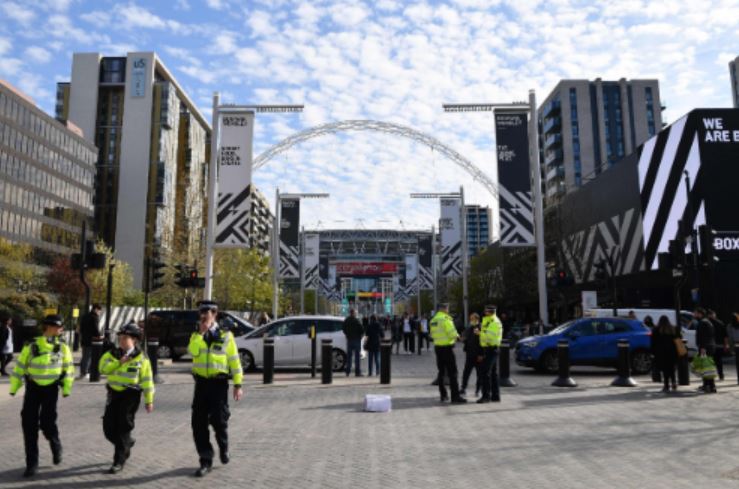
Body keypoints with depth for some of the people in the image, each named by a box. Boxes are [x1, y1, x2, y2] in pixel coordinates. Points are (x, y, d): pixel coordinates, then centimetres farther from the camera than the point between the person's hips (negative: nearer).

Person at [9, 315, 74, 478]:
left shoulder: (62, 348, -3)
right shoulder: (31, 346, -6)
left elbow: (69, 369, 2)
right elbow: (19, 367, 1)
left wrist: (66, 389, -1)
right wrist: (14, 388, 2)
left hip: (51, 389, 0)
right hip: (33, 388, 1)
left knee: (47, 423, -6)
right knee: (29, 424, 0)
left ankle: (56, 445, 28)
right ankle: (32, 464, 11)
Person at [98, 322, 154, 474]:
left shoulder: (141, 358, -8)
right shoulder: (113, 354, 3)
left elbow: (147, 380, -4)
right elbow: (103, 368, -13)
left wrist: (149, 400, -2)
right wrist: (119, 362, -26)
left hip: (131, 395, -5)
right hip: (114, 393, 5)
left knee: (123, 428, -2)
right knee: (108, 427, 7)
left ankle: (119, 461, 9)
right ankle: (127, 444, 36)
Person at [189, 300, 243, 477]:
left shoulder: (225, 336, -1)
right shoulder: (196, 336, 8)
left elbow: (234, 361, 0)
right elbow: (193, 351, -14)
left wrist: (238, 384, -3)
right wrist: (201, 332, -15)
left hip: (219, 383, -3)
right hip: (201, 383, 3)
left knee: (219, 421, 0)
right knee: (198, 423, 2)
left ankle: (223, 448, 31)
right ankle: (206, 461, 15)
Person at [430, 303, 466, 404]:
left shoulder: (434, 320, 10)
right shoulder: (445, 318, -15)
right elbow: (452, 333, -18)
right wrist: (456, 335, 2)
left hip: (437, 347, 8)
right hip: (447, 347, -8)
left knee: (441, 371, 16)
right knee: (452, 372, -5)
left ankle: (443, 395, 22)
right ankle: (455, 396, -7)